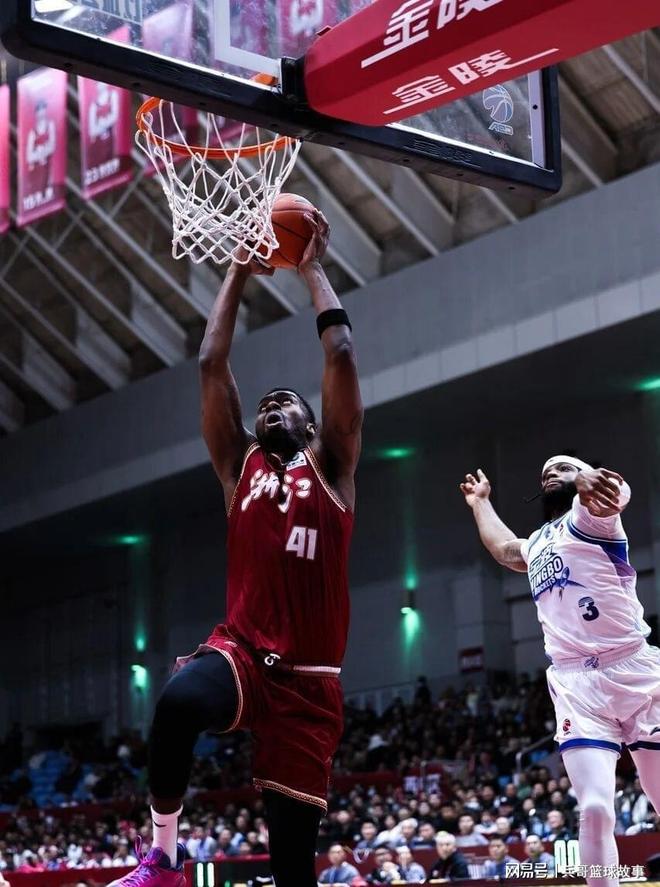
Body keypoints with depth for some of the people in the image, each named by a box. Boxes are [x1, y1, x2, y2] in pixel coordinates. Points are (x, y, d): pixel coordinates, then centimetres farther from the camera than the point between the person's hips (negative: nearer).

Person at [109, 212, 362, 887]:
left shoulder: (329, 467, 13)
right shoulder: (240, 466, 18)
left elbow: (341, 356, 5)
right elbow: (211, 365, 13)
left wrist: (313, 271, 13)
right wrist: (241, 272, 17)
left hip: (308, 677, 0)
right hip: (240, 651, 1)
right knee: (178, 701, -36)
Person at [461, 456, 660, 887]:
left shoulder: (589, 514, 4)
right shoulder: (536, 544, 27)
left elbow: (615, 492, -23)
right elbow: (503, 548, 53)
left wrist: (589, 479, -48)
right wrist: (480, 501, 64)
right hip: (576, 686, 5)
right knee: (596, 809, -15)